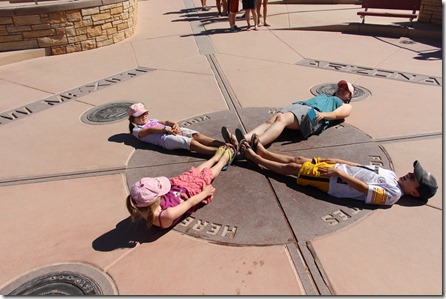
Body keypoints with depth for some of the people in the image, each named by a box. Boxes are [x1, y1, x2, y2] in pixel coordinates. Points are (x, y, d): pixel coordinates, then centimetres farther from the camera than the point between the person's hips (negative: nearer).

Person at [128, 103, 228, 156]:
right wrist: (166, 129, -19)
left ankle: (225, 145, -37)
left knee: (196, 135, -21)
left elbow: (166, 122, 20)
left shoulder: (152, 121, 36)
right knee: (192, 143, -28)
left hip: (175, 131, 7)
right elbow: (150, 130, -5)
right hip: (165, 138, -7)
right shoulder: (136, 130, 15)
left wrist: (174, 124, -3)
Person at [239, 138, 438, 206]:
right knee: (297, 159, 9)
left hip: (333, 180, -7)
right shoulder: (391, 175, 9)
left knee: (291, 168, -2)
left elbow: (363, 187, -24)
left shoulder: (392, 194, -16)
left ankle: (252, 156, 11)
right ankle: (259, 151, 23)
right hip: (335, 168, 7)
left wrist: (338, 172, -24)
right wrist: (337, 162, 10)